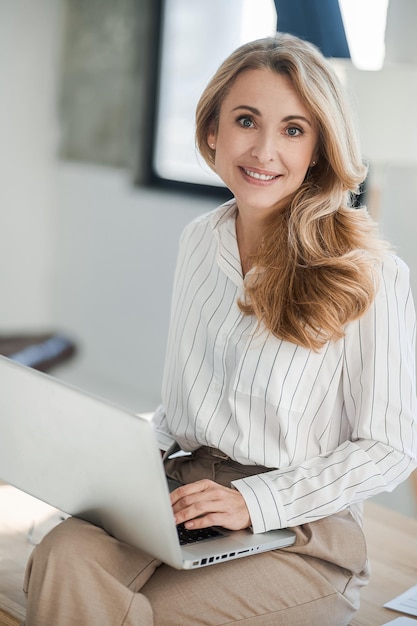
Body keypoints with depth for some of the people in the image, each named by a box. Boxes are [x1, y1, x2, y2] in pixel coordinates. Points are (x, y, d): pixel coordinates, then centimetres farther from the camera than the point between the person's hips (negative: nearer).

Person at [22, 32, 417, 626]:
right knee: (63, 557, -27)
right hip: (180, 493, 5)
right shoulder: (199, 239, 8)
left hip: (300, 536, -4)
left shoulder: (369, 272, -11)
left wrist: (255, 501, -16)